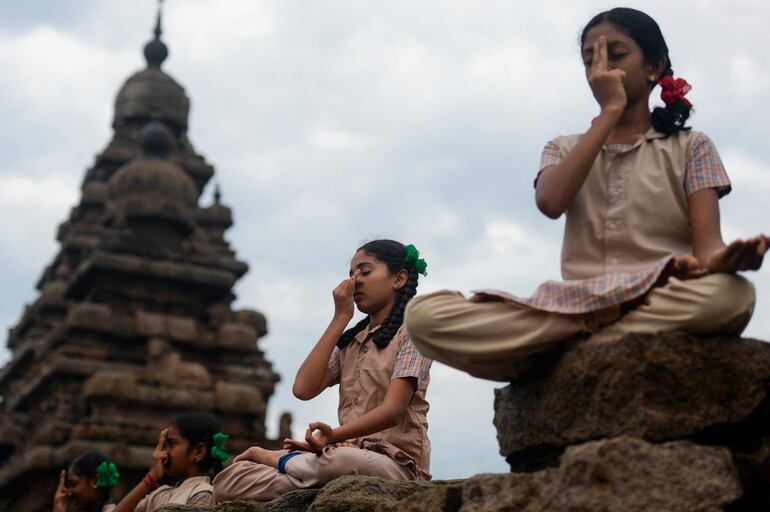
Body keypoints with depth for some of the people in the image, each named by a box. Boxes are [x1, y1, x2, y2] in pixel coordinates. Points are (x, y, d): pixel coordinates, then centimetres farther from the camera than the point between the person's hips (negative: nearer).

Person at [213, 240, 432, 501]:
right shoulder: (350, 340, 21)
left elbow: (392, 410, -14)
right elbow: (304, 389, 2)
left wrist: (333, 435, -30)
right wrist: (340, 318, 4)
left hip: (397, 463, -5)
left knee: (339, 461, -42)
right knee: (227, 480, -13)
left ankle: (272, 458, -14)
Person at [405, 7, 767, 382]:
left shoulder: (690, 147, 16)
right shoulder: (564, 150, 21)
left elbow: (707, 243, 0)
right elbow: (550, 203, -5)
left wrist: (721, 260, -26)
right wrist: (610, 111, 1)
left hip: (666, 308, -1)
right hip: (578, 307, 1)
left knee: (731, 295, -40)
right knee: (424, 315, -22)